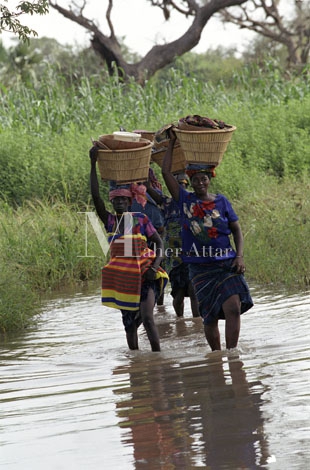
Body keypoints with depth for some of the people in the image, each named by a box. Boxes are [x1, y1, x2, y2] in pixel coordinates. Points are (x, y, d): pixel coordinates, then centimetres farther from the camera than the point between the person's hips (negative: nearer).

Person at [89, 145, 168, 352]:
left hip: (145, 275, -3)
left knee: (147, 318, -18)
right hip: (122, 278, 3)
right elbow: (96, 196, -5)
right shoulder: (109, 220, 6)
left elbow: (159, 243, 3)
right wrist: (93, 164, -10)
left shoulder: (141, 219, 1)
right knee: (129, 324, 9)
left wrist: (154, 267, -14)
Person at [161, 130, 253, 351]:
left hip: (227, 264, -1)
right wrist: (172, 143, 8)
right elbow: (166, 172, 3)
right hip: (200, 268, 1)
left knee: (233, 308, -18)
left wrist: (240, 256, -4)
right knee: (210, 317, 3)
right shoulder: (185, 200, 6)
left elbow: (237, 230, 10)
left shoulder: (221, 201, 7)